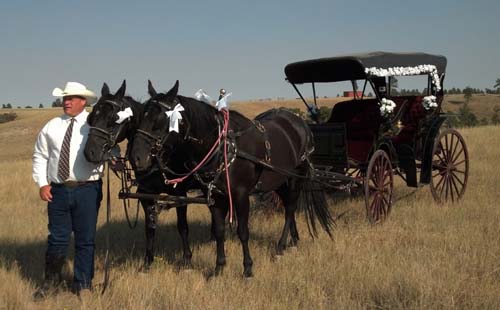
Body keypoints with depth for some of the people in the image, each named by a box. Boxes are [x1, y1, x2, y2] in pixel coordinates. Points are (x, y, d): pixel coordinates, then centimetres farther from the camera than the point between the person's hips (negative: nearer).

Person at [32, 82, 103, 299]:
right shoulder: (52, 127, 8)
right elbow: (40, 157, 11)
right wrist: (42, 183, 1)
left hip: (87, 189, -2)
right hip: (58, 190, 2)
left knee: (85, 239, 6)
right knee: (57, 238, 8)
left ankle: (83, 284, 20)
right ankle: (51, 279, 29)